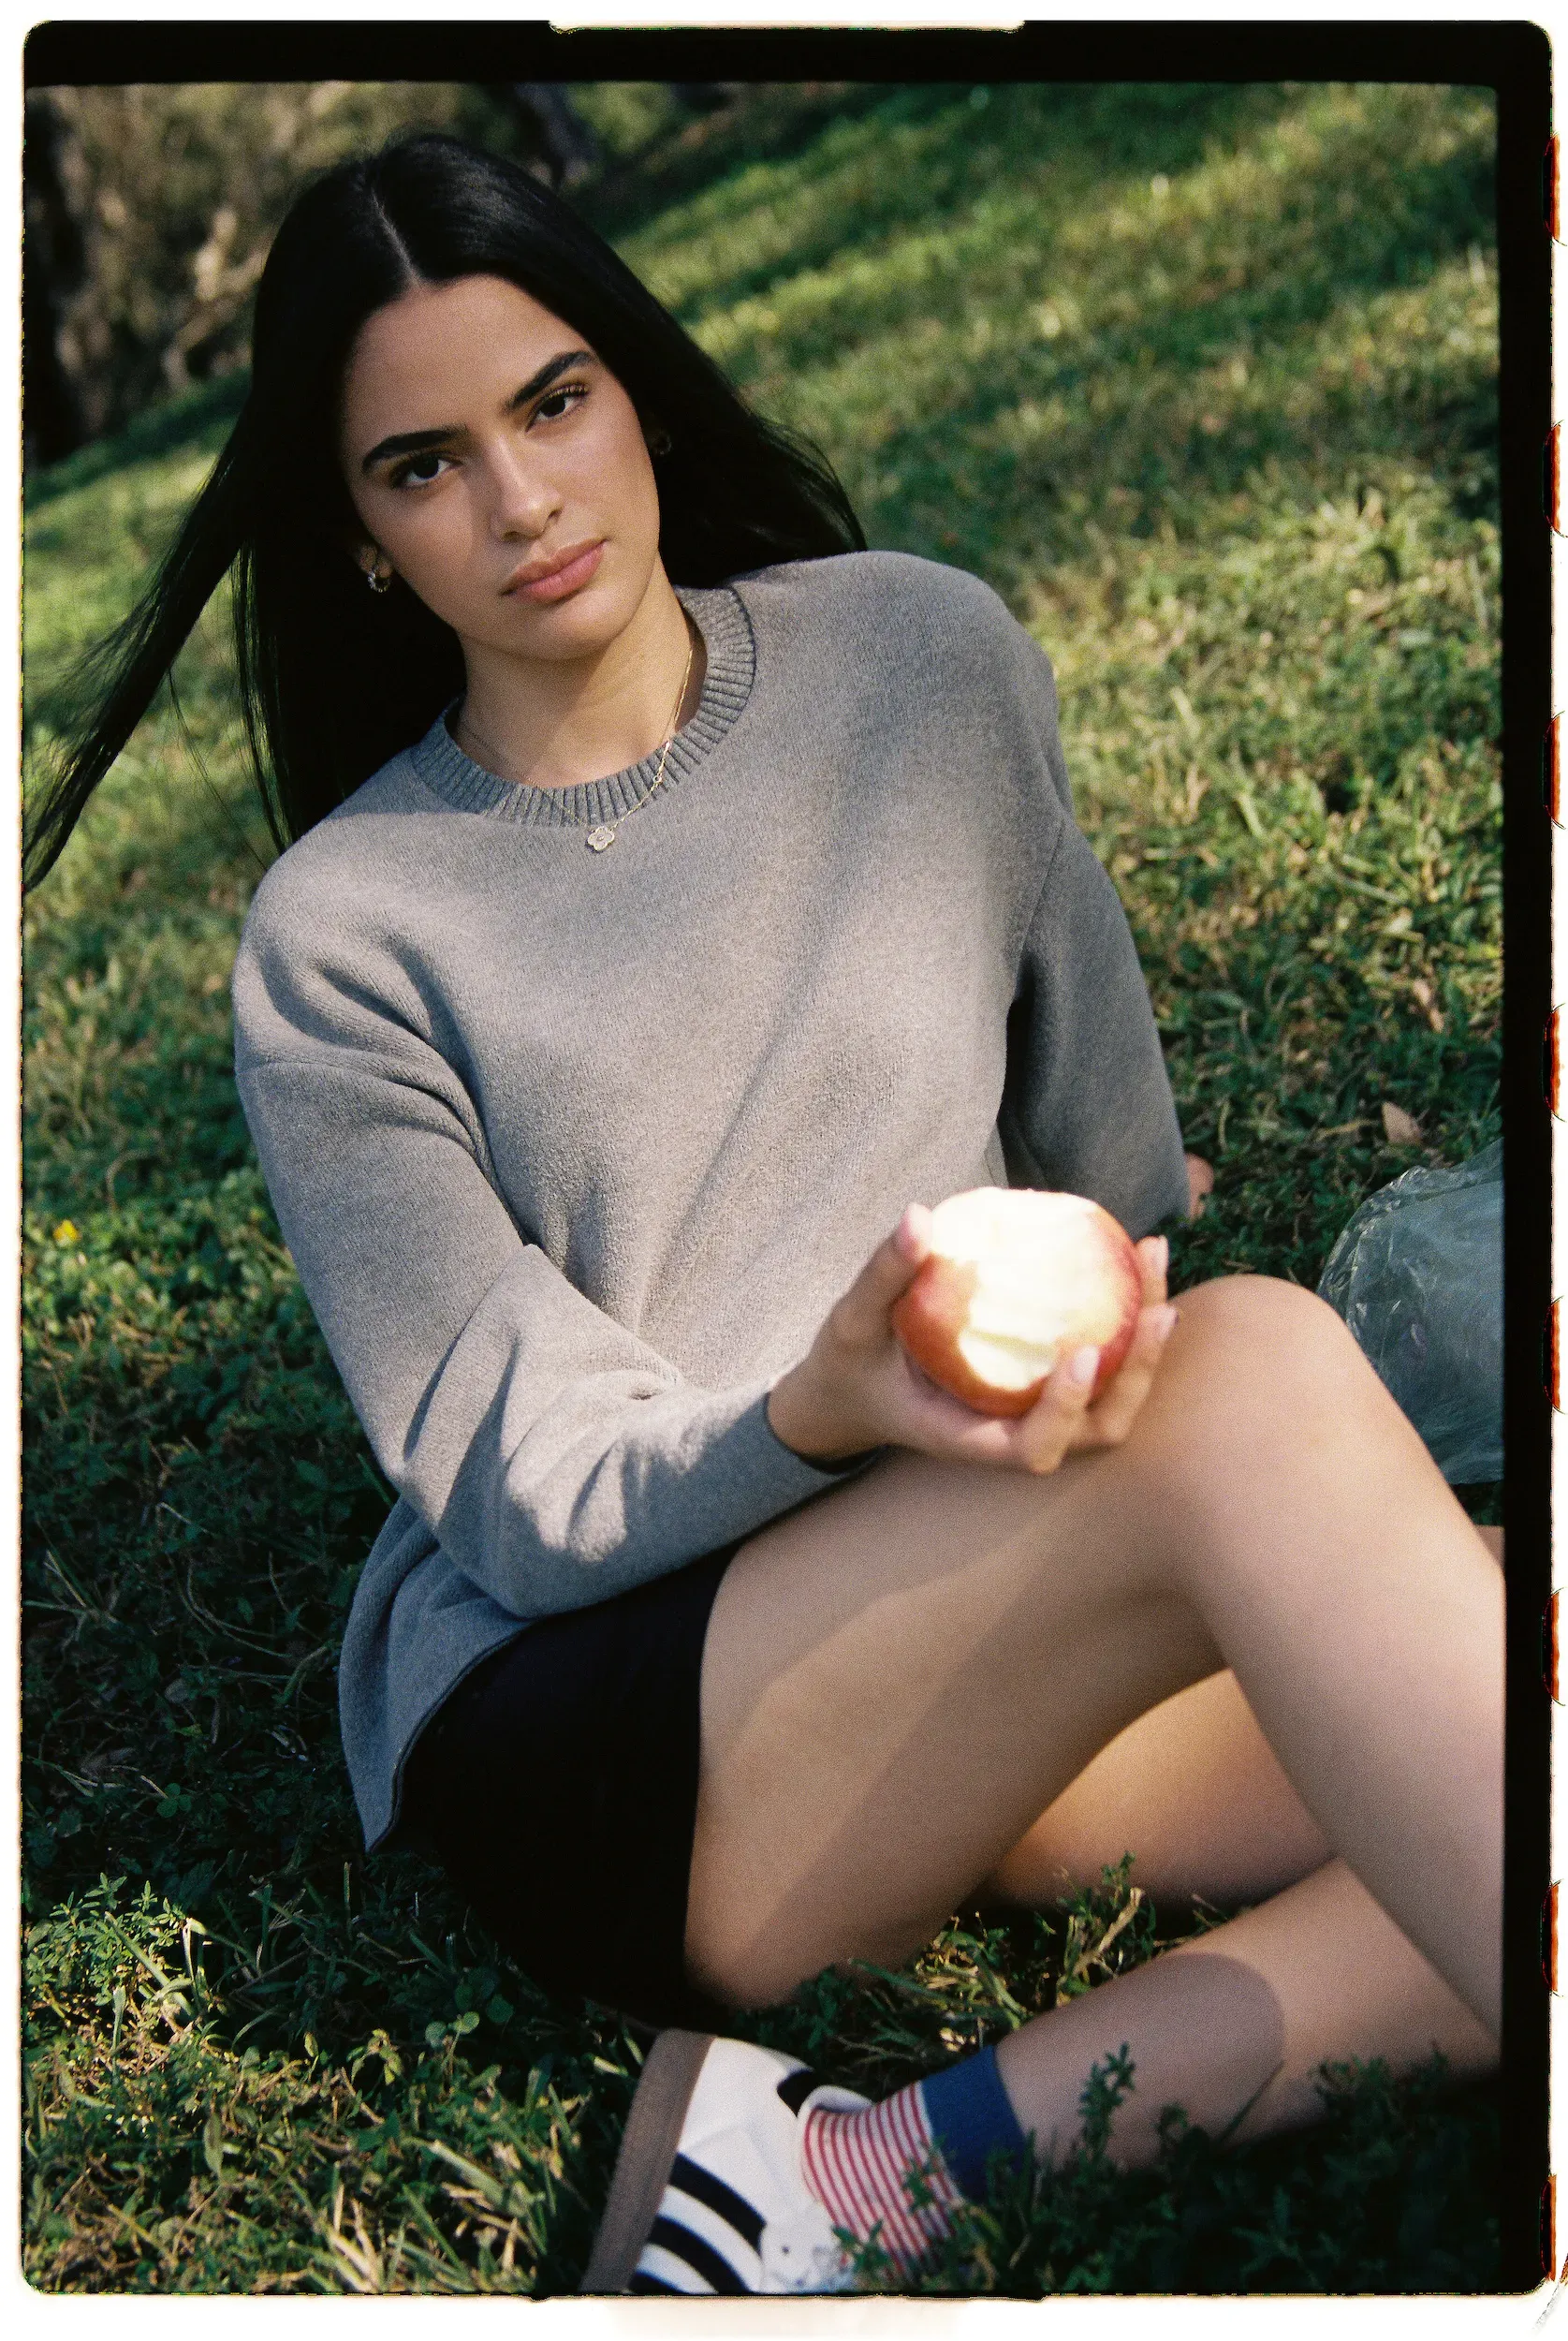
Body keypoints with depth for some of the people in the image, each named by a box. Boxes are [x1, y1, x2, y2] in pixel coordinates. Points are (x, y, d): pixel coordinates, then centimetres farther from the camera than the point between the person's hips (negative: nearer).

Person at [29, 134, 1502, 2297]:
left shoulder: (931, 659, 5)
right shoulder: (343, 938, -5)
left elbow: (1103, 1142, 18)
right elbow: (534, 1502, -9)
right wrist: (823, 1412, -26)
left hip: (998, 1660, 5)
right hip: (564, 1726, -5)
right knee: (1265, 1372, -31)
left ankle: (877, 2169, -23)